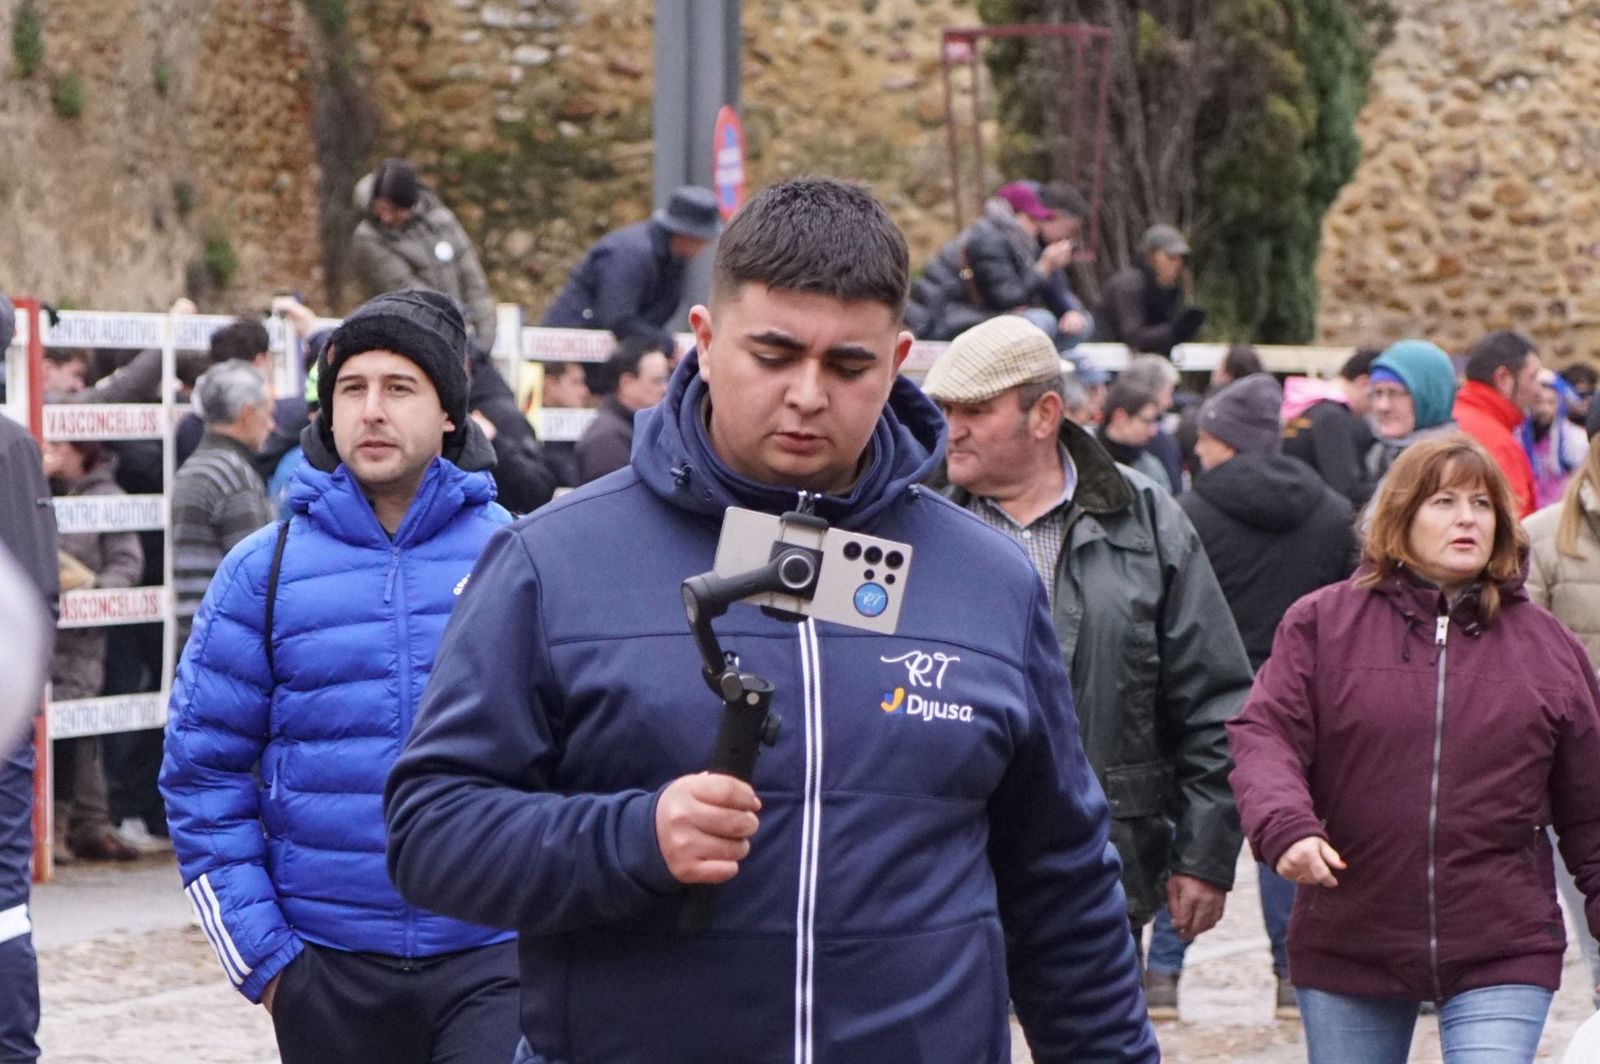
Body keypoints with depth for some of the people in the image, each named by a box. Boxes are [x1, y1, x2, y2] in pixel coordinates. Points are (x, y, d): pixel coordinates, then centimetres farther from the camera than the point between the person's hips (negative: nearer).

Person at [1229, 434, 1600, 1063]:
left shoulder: (1547, 646, 8)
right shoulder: (1322, 622, 3)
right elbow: (1264, 736, -6)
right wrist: (1285, 826, -24)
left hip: (1500, 959, 0)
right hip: (1347, 947, 0)